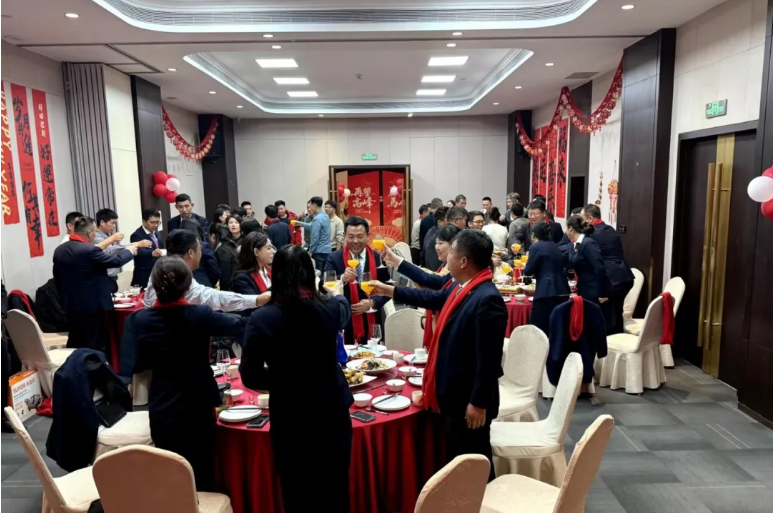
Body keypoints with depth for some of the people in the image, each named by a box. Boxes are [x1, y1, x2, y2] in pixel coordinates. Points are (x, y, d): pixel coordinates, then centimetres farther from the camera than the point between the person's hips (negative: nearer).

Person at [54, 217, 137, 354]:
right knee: (97, 347, 1)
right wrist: (130, 251, 8)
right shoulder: (90, 250, -20)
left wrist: (64, 296, 23)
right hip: (94, 306, -8)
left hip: (71, 306, 8)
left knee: (75, 345, 16)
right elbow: (116, 261, -11)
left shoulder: (59, 250, 5)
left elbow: (58, 278, 13)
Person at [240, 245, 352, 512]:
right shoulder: (329, 308, -10)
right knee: (335, 490, 21)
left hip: (290, 417, -2)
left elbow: (250, 376, -11)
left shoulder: (262, 319, -18)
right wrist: (339, 292, 38)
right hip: (332, 410, 2)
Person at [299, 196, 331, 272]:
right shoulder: (325, 216, 11)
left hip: (319, 252, -9)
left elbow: (315, 238, -19)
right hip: (327, 251, 9)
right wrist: (301, 223, 30)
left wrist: (310, 252, -11)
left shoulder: (317, 219, -16)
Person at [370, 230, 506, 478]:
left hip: (470, 397, -10)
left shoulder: (487, 300, -29)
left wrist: (479, 402, -22)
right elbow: (435, 298, 20)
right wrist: (392, 291, 24)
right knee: (458, 455, 26)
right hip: (455, 392, 10)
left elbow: (489, 358, -28)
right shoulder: (463, 287, 1)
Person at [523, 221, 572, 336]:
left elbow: (528, 271, -5)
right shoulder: (554, 246, 17)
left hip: (547, 293, -8)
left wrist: (525, 270, 17)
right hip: (562, 292, 8)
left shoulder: (536, 246, -5)